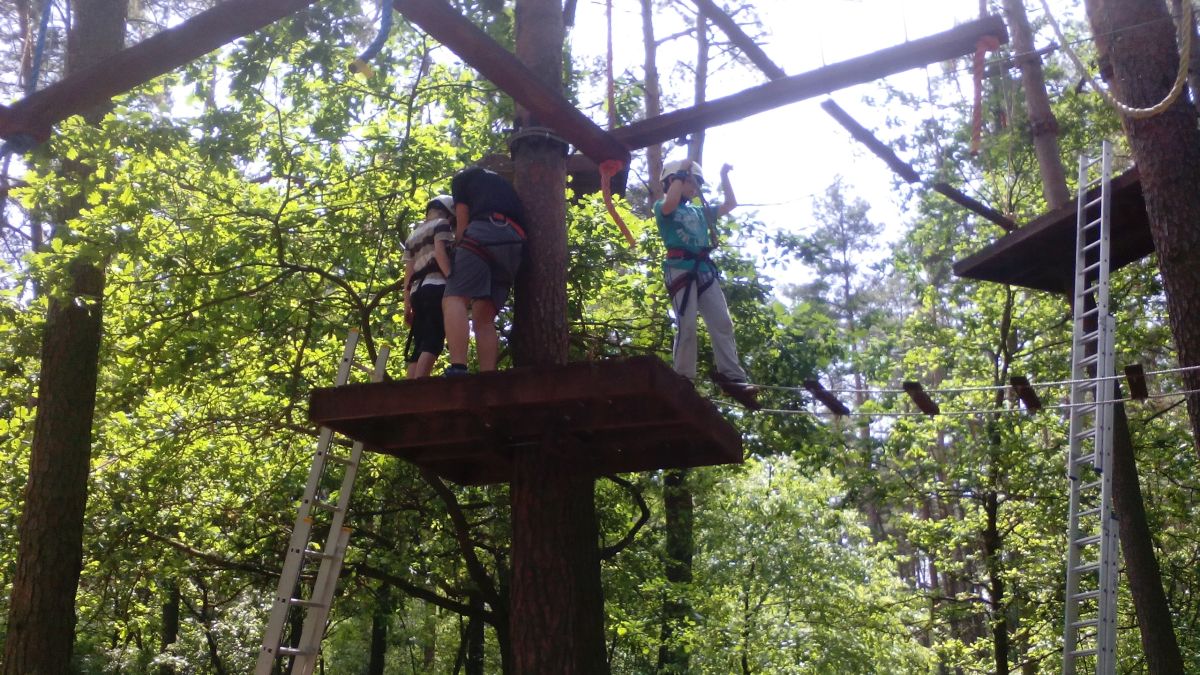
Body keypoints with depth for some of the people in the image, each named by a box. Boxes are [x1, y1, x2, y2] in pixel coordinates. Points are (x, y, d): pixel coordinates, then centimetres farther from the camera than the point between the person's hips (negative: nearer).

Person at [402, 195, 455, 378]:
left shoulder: (412, 236, 29)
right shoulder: (441, 224, 10)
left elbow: (408, 272, 20)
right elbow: (440, 253, -8)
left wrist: (407, 304, 15)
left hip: (417, 290, 7)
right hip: (437, 286, -7)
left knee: (420, 346, 3)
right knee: (433, 341, -16)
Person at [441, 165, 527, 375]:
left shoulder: (462, 177, 24)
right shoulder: (502, 182, 41)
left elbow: (462, 220, 11)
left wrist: (458, 248, 18)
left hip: (485, 231, -6)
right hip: (515, 241, 6)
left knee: (454, 299, -15)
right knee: (484, 317, 3)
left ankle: (457, 370, -36)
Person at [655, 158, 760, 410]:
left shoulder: (699, 212, 26)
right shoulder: (662, 208, 7)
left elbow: (730, 204, 28)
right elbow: (670, 205, -18)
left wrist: (724, 176, 22)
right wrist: (681, 172, -9)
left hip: (704, 270, 6)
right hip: (680, 269, -6)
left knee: (722, 323, -4)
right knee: (686, 326, -11)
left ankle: (732, 376, -6)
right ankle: (684, 379, -7)